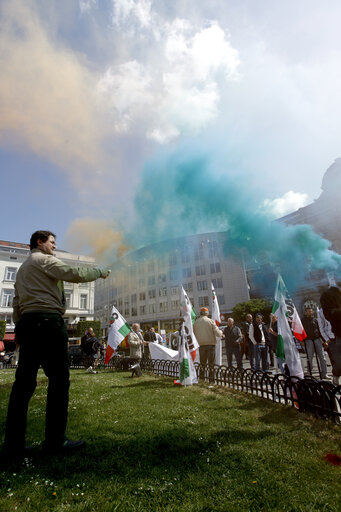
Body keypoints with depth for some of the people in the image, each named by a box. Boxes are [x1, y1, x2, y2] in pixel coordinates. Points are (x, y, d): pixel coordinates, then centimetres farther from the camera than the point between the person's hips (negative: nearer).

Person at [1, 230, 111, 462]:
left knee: (24, 382, 8)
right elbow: (75, 273, -14)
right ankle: (55, 441, 0)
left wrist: (20, 329, 23)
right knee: (59, 378, -5)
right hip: (47, 321, -9)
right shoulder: (44, 260, 0)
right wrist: (100, 272, 0)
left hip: (26, 322, 9)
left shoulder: (23, 268, 28)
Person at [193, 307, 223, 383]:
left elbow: (194, 334, 5)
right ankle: (211, 380, 7)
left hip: (201, 345, 3)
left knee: (202, 363, 13)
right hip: (211, 344, -3)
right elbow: (217, 333, -9)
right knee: (211, 363, 6)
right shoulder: (211, 321, -7)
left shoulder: (196, 322, 2)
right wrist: (221, 332, 12)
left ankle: (201, 379, 14)